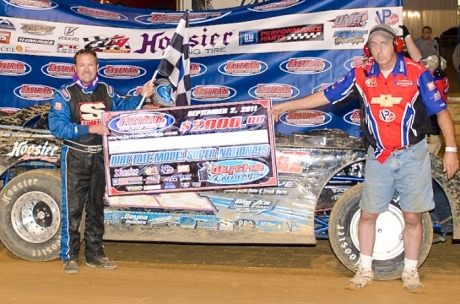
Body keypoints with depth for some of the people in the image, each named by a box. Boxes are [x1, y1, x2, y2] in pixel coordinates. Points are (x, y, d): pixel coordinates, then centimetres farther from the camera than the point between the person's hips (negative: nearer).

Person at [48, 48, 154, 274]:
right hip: (75, 157, -5)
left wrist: (141, 96, 5)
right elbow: (56, 126, -18)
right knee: (72, 207, -4)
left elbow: (122, 109, 20)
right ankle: (69, 256, 6)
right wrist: (90, 129, -23)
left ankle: (95, 254, 22)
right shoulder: (66, 94, -9)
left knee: (96, 207, 12)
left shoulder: (106, 92, 5)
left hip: (100, 156, 5)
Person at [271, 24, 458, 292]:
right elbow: (327, 96, 3)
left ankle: (411, 272, 21)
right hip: (379, 157, 2)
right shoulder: (361, 75, -1)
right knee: (368, 214, 7)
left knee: (412, 217, 5)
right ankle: (365, 270, 22)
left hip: (413, 155, -2)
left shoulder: (417, 73, -8)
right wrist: (288, 106, 2)